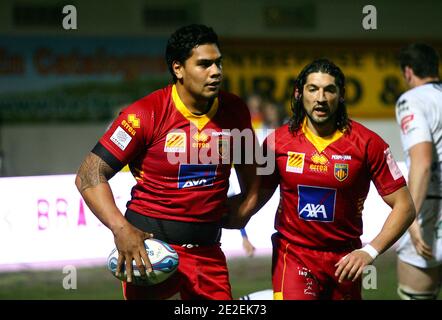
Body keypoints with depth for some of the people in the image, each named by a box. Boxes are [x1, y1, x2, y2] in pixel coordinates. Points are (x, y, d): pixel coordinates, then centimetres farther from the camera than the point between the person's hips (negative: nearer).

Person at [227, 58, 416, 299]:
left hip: (344, 260, 1)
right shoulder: (278, 141, -2)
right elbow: (258, 196, 10)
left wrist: (370, 252, -16)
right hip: (293, 255, 0)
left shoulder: (367, 143, -7)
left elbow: (404, 206, -6)